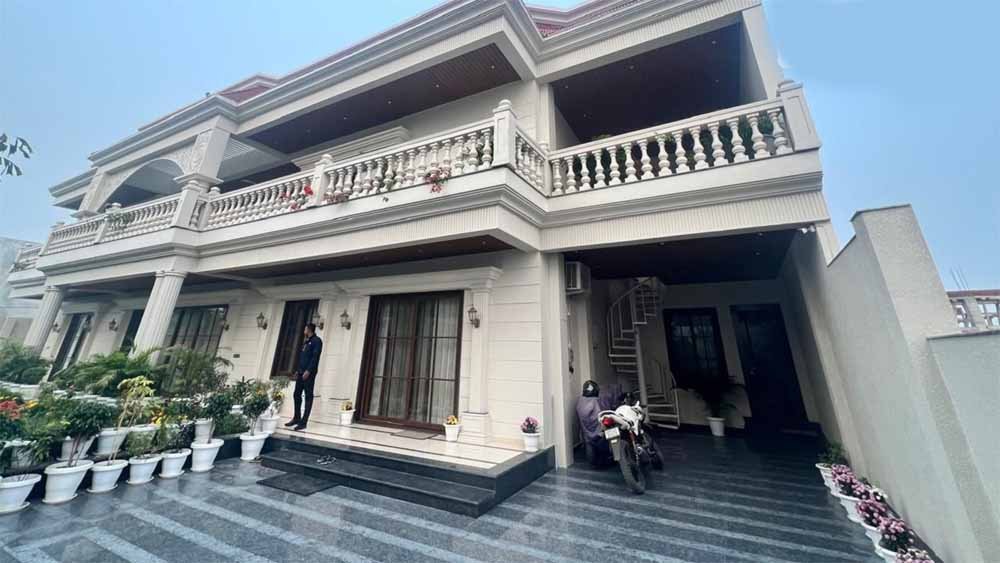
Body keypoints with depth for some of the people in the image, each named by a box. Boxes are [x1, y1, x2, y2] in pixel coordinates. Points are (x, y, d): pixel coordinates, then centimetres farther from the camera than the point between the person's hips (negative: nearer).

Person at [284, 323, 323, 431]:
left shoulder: (316, 341, -8)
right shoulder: (306, 342, 20)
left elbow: (315, 357, -17)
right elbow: (301, 357, 22)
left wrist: (308, 371, -21)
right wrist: (297, 370, 15)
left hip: (309, 373, -9)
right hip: (301, 373, 9)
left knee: (308, 396, -3)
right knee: (296, 394, 12)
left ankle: (303, 422, 2)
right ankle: (297, 418, 25)